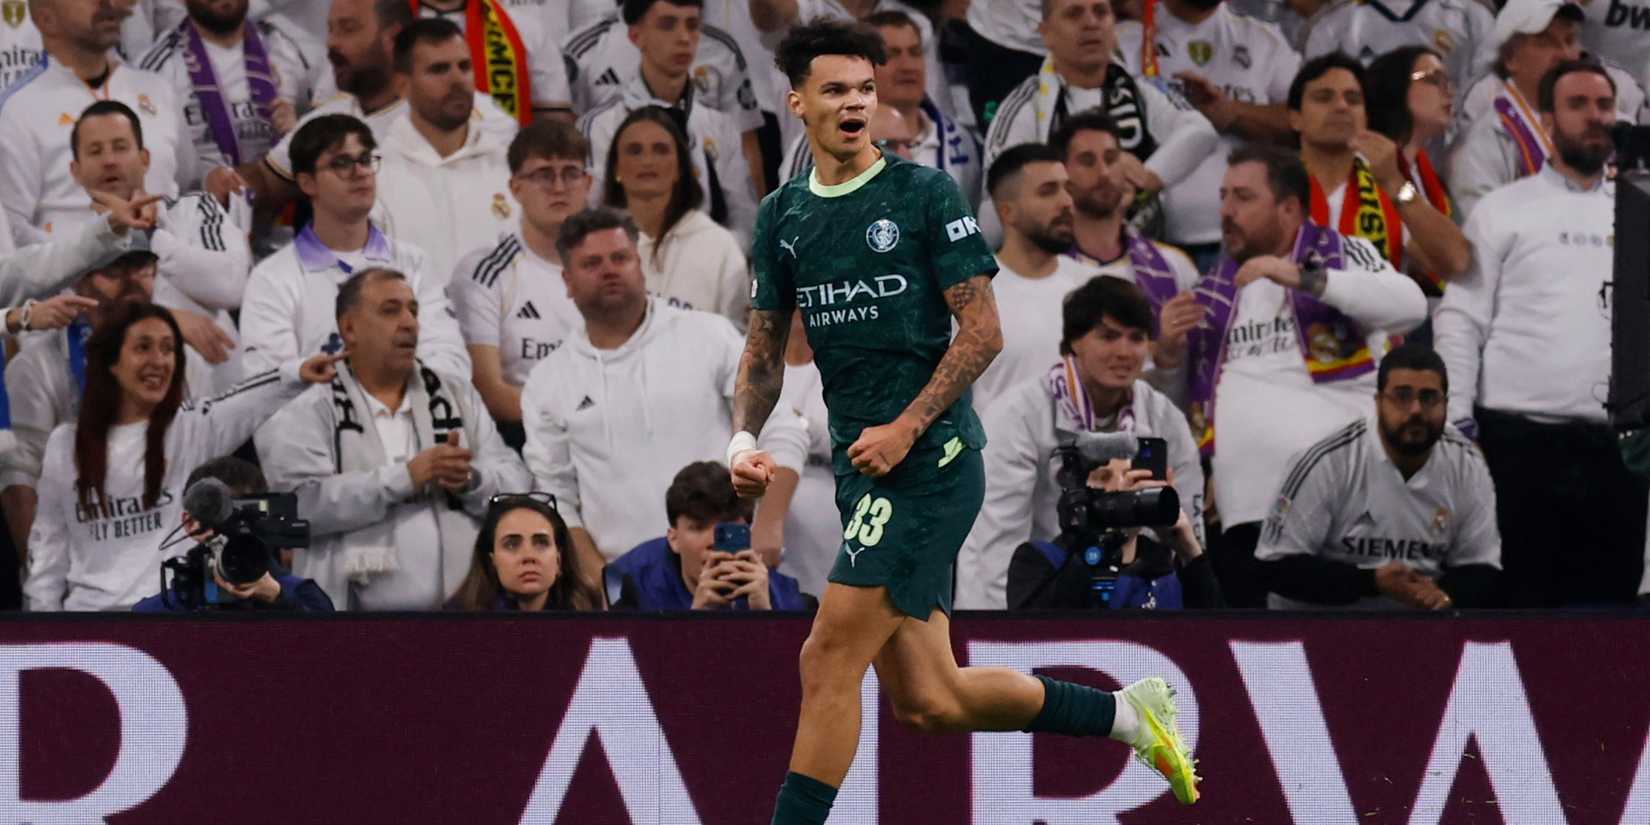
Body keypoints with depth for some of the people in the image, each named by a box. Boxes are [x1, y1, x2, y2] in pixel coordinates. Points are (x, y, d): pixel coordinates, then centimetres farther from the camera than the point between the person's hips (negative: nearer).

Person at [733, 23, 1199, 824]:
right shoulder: (782, 217, 13)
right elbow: (765, 346, 19)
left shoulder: (924, 193, -4)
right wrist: (743, 437, 1)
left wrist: (906, 428, -16)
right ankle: (1126, 712, 23)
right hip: (864, 472, 7)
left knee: (828, 660, -13)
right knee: (928, 701, 6)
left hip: (930, 463, -7)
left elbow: (982, 331, -7)